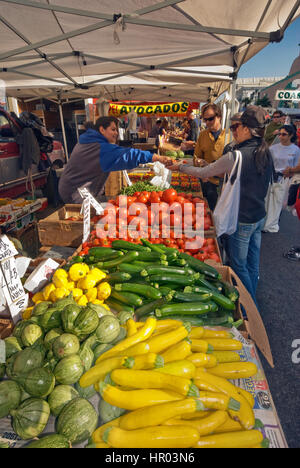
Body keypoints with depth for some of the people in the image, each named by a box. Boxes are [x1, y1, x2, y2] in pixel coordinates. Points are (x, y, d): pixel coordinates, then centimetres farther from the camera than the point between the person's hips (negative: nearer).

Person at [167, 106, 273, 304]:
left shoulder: (235, 156, -22)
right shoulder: (266, 154, 3)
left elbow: (203, 172, -12)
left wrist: (180, 167, 3)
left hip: (241, 221, -8)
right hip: (260, 217, 8)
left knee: (238, 266, 8)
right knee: (253, 264, 20)